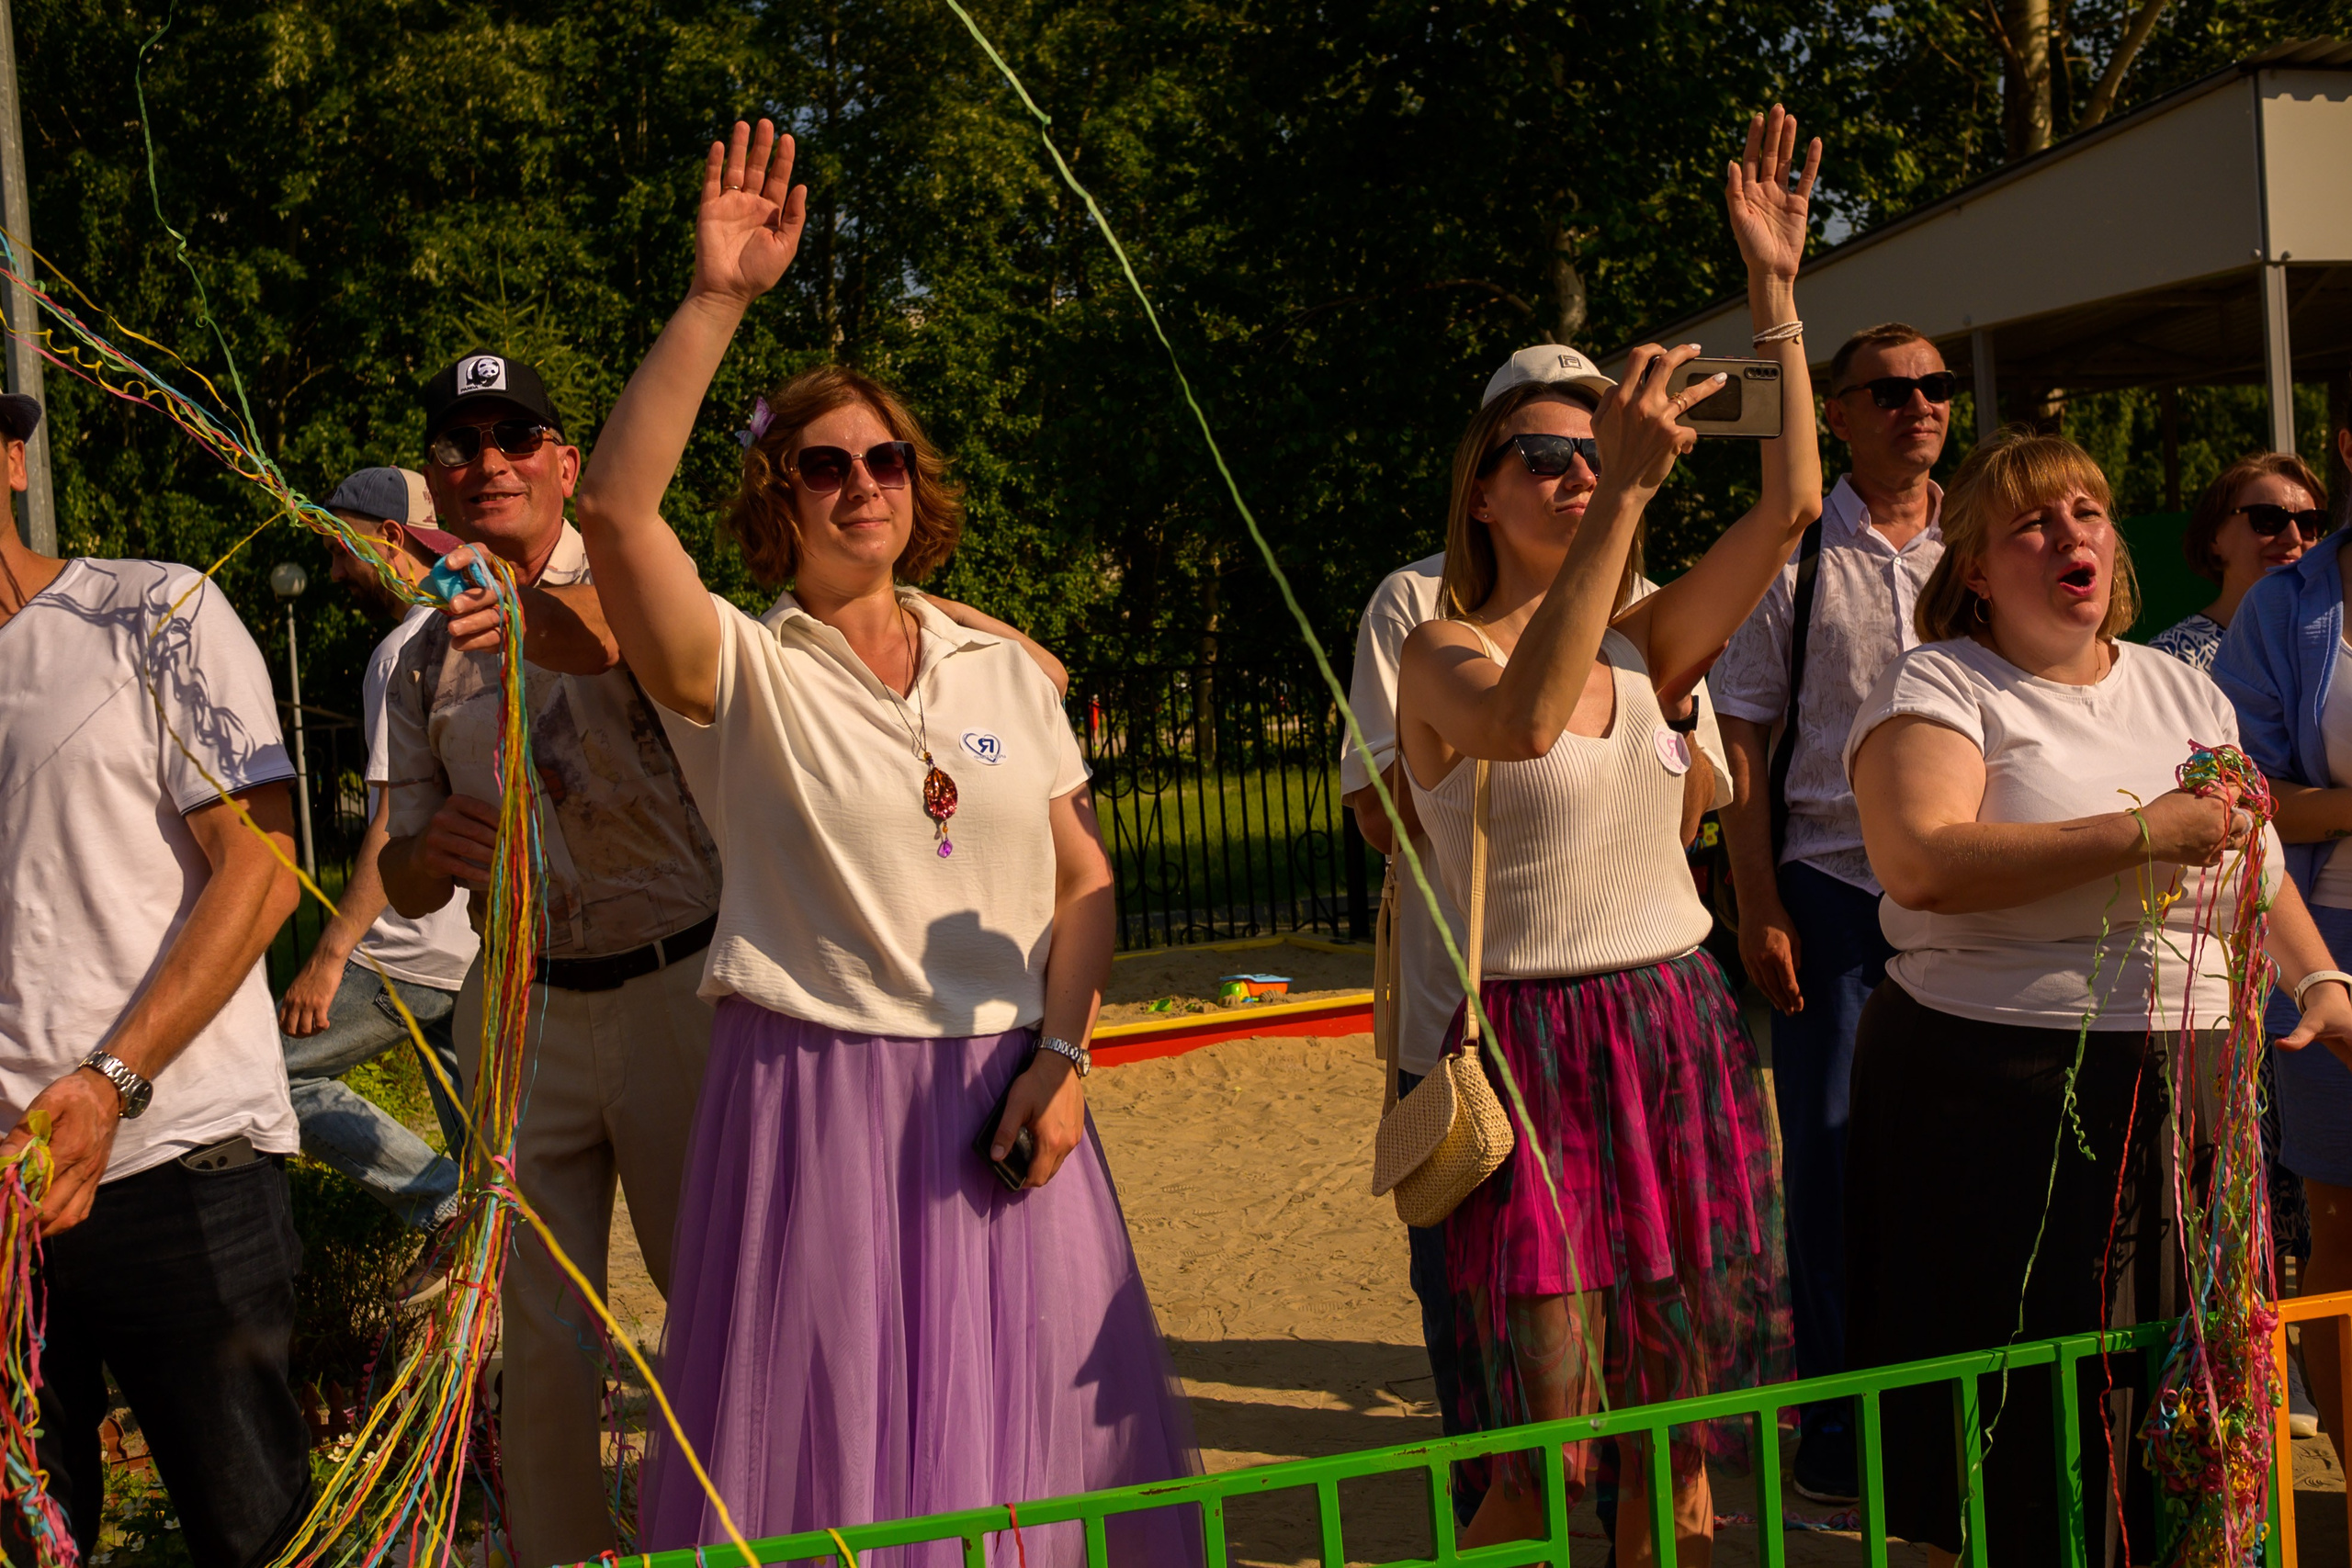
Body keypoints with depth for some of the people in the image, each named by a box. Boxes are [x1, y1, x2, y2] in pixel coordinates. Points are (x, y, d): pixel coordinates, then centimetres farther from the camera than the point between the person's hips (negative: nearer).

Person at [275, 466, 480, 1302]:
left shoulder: (408, 650, -12)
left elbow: (398, 821, -19)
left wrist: (330, 955, -17)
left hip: (418, 948, -9)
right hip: (486, 943, 9)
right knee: (488, 1151, 13)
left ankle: (442, 1202, -9)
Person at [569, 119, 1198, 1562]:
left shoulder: (1005, 673, 10)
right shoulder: (739, 672, -1)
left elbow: (1087, 881, 9)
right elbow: (615, 508, -18)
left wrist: (1059, 1057, -6)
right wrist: (716, 302, -22)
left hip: (1003, 1100, 3)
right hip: (815, 1101, -3)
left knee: (1024, 1431, 10)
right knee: (834, 1438, 2)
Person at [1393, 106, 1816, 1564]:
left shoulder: (1641, 645, 9)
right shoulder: (1443, 651, -5)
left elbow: (1792, 504, 0)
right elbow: (1522, 718, -29)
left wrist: (1775, 290, -3)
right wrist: (1632, 489, -33)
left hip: (1683, 1024, 5)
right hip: (1537, 1040, -5)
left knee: (1681, 1418, 9)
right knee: (1547, 1445, -6)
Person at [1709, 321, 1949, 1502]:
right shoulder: (1790, 554, 0)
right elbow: (1741, 739, 0)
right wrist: (1756, 906, -6)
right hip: (1834, 885, -2)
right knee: (1830, 1151, 3)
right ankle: (1836, 1424, 16)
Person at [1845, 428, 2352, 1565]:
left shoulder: (2181, 689, 17)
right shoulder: (1936, 687, -4)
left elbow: (2254, 860, 27)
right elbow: (1921, 864, -21)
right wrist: (2140, 834, -19)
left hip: (2194, 1086, 6)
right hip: (2006, 1098, -5)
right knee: (2020, 1431, -1)